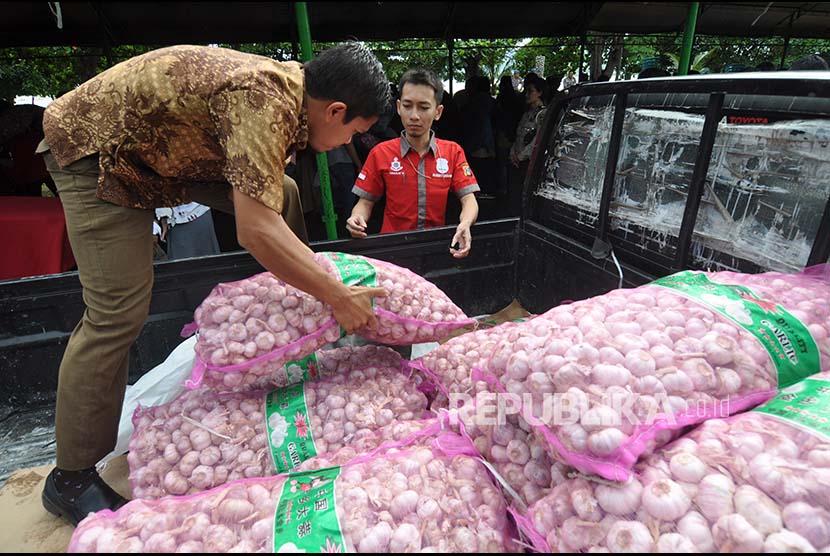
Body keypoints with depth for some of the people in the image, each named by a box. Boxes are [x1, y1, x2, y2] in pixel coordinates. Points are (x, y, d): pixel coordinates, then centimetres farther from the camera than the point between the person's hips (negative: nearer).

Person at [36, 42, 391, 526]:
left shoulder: (286, 87, -3)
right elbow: (257, 230, -40)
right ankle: (71, 479, 4)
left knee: (282, 196, 5)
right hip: (94, 148, -9)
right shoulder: (264, 98, -33)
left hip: (161, 142, 9)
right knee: (118, 312, -14)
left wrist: (314, 276, 2)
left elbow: (264, 207, 2)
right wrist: (338, 297, -30)